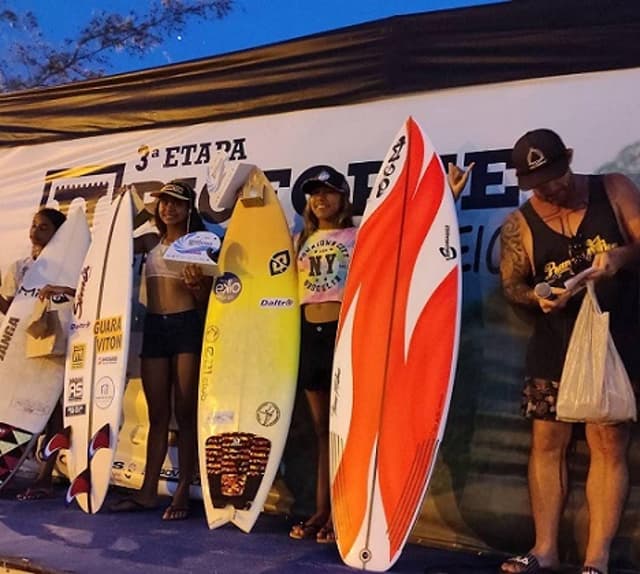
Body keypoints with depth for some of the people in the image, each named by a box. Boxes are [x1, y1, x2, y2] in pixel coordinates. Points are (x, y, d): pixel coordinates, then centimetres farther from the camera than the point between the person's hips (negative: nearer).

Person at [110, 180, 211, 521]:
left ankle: (183, 491, 5)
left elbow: (206, 299, -2)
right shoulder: (151, 242, 15)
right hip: (154, 327, 5)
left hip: (188, 326, -5)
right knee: (157, 413, 9)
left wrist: (196, 284, -23)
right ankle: (148, 491, 14)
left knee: (185, 412, 0)